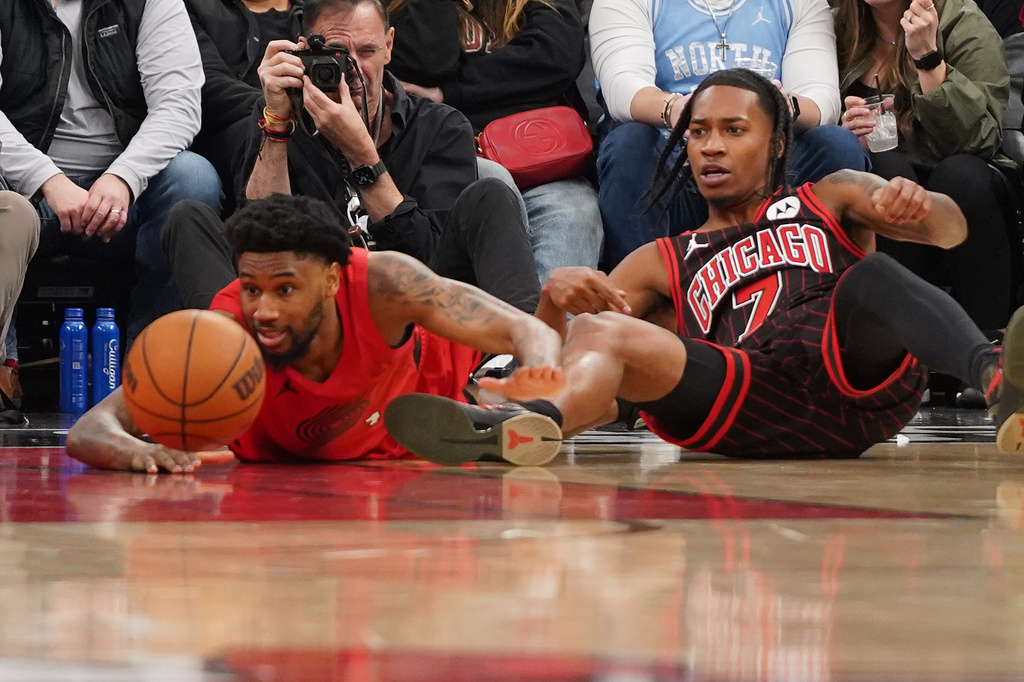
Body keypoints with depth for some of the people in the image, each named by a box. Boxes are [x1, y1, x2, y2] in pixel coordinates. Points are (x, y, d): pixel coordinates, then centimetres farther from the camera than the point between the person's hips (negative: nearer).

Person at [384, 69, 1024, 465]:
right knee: (599, 332, -21)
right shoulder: (664, 263, 33)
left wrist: (915, 205, -17)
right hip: (747, 412, 1)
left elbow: (950, 229, 10)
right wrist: (557, 297, -5)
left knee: (871, 275, -31)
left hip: (854, 381, -1)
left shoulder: (830, 202, 28)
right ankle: (534, 420, -57)